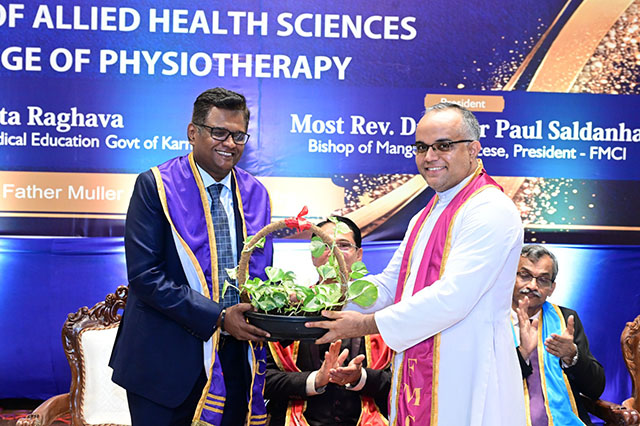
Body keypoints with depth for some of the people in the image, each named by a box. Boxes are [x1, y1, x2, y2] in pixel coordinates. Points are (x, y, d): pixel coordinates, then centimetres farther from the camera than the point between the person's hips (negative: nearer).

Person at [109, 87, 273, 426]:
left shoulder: (255, 193, 8)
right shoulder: (155, 186, -7)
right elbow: (145, 276, -15)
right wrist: (217, 317, -19)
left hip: (235, 359, 5)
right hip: (167, 360, -4)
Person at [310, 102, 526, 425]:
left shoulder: (491, 211, -14)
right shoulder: (423, 219, 17)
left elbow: (453, 298, -23)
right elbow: (388, 285, 17)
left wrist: (368, 324, -16)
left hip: (466, 384, -8)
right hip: (416, 373, 8)